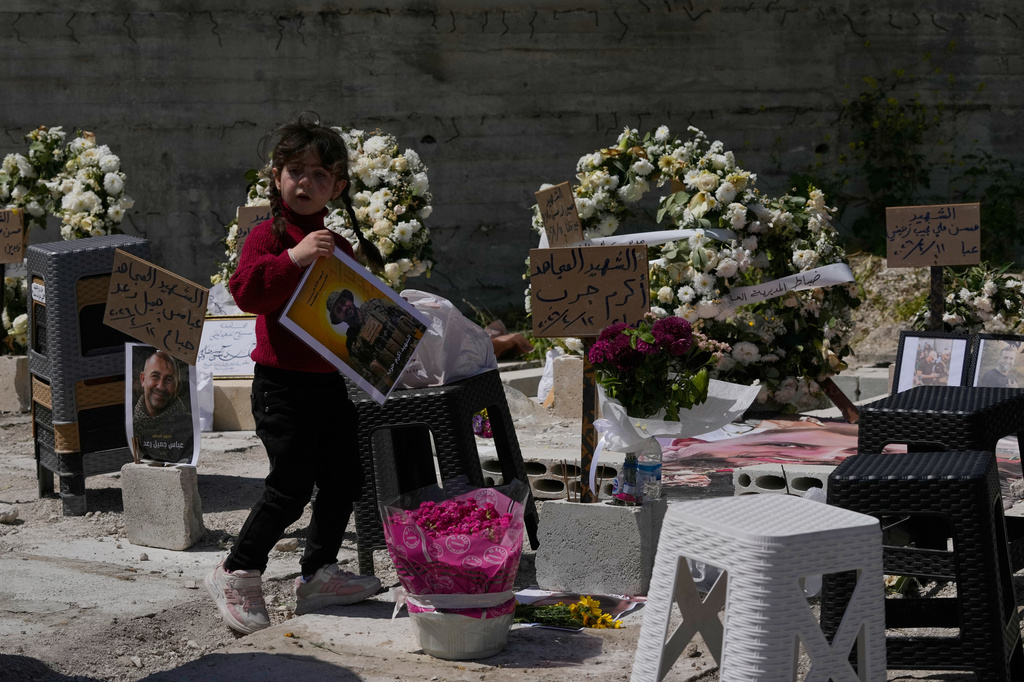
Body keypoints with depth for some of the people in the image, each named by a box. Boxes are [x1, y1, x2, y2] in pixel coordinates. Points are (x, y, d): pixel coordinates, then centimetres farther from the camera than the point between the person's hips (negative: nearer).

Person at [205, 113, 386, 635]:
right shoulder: (268, 236, -8)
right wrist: (294, 258, -33)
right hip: (283, 382, -8)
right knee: (291, 485, -9)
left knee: (343, 478, 10)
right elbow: (247, 291, -24)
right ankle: (237, 575, 6)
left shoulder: (336, 245, 15)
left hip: (331, 381, 8)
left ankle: (318, 576, 23)